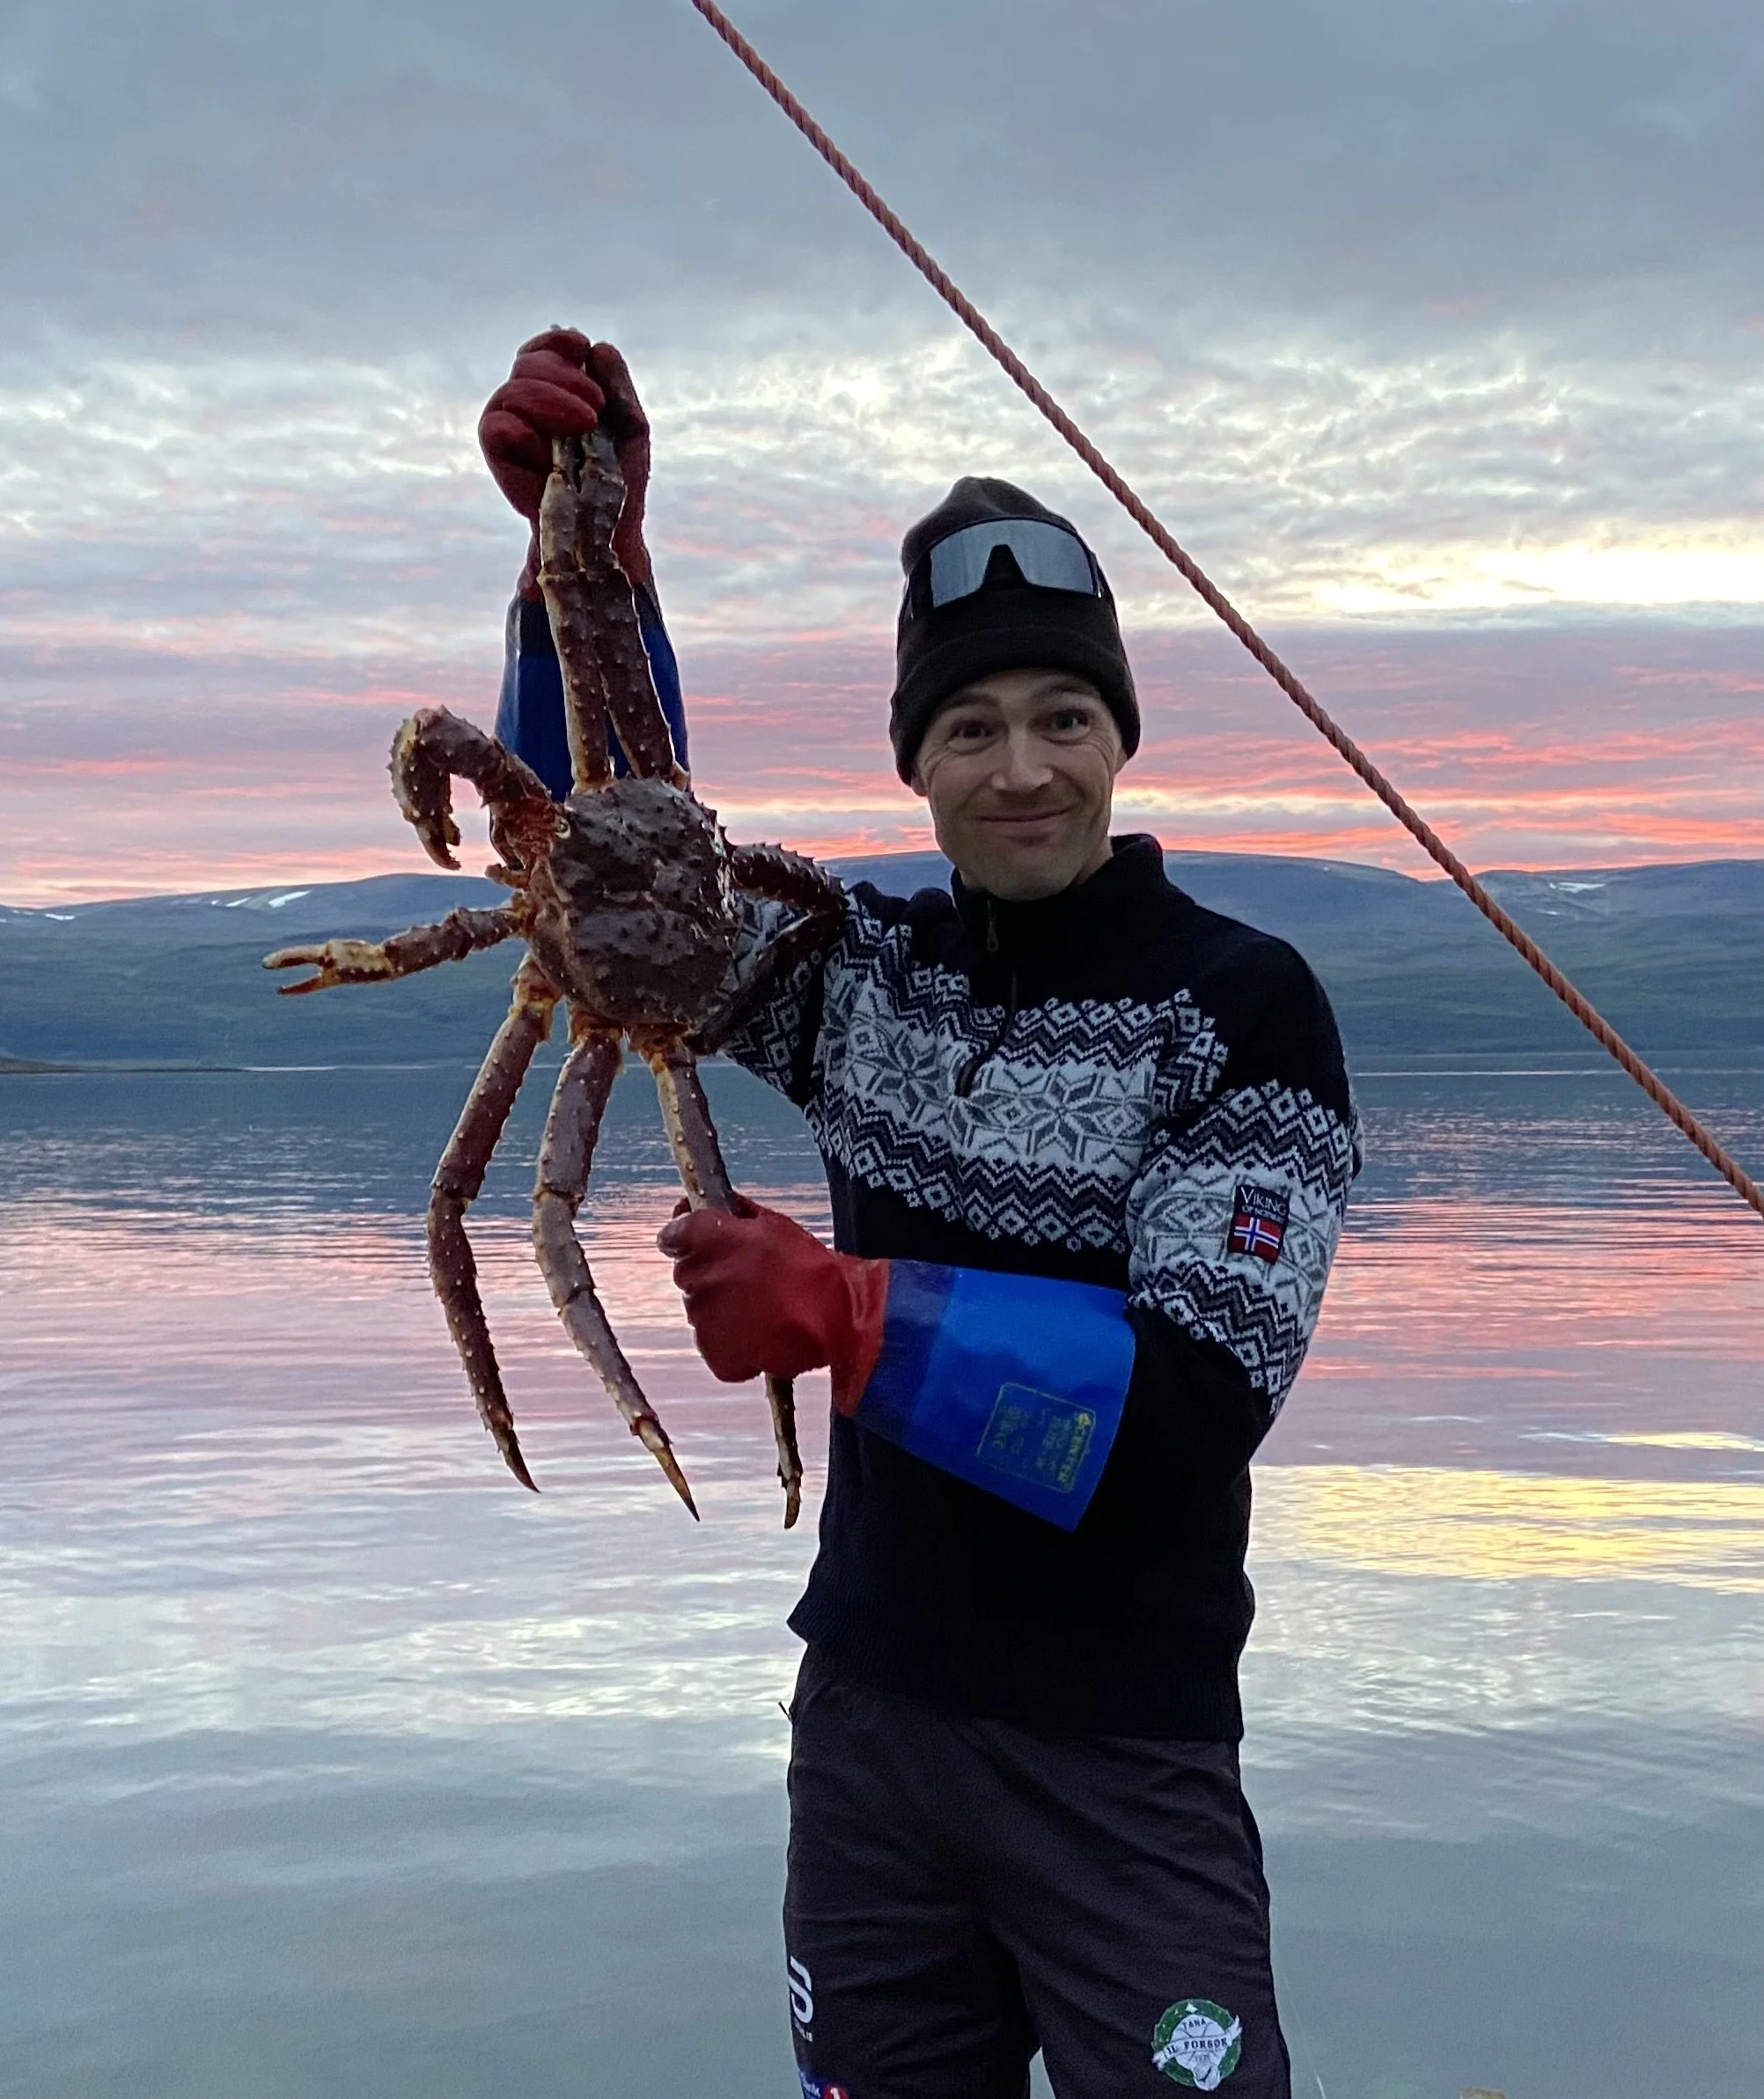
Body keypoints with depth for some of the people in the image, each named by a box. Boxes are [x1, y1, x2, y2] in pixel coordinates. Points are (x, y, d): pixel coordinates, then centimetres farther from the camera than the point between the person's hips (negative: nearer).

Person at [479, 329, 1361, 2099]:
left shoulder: (1242, 1004, -12)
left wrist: (845, 1312, -29)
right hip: (865, 1709, 5)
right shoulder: (866, 967, 1)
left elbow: (1205, 1393, -20)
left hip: (1121, 1760, -4)